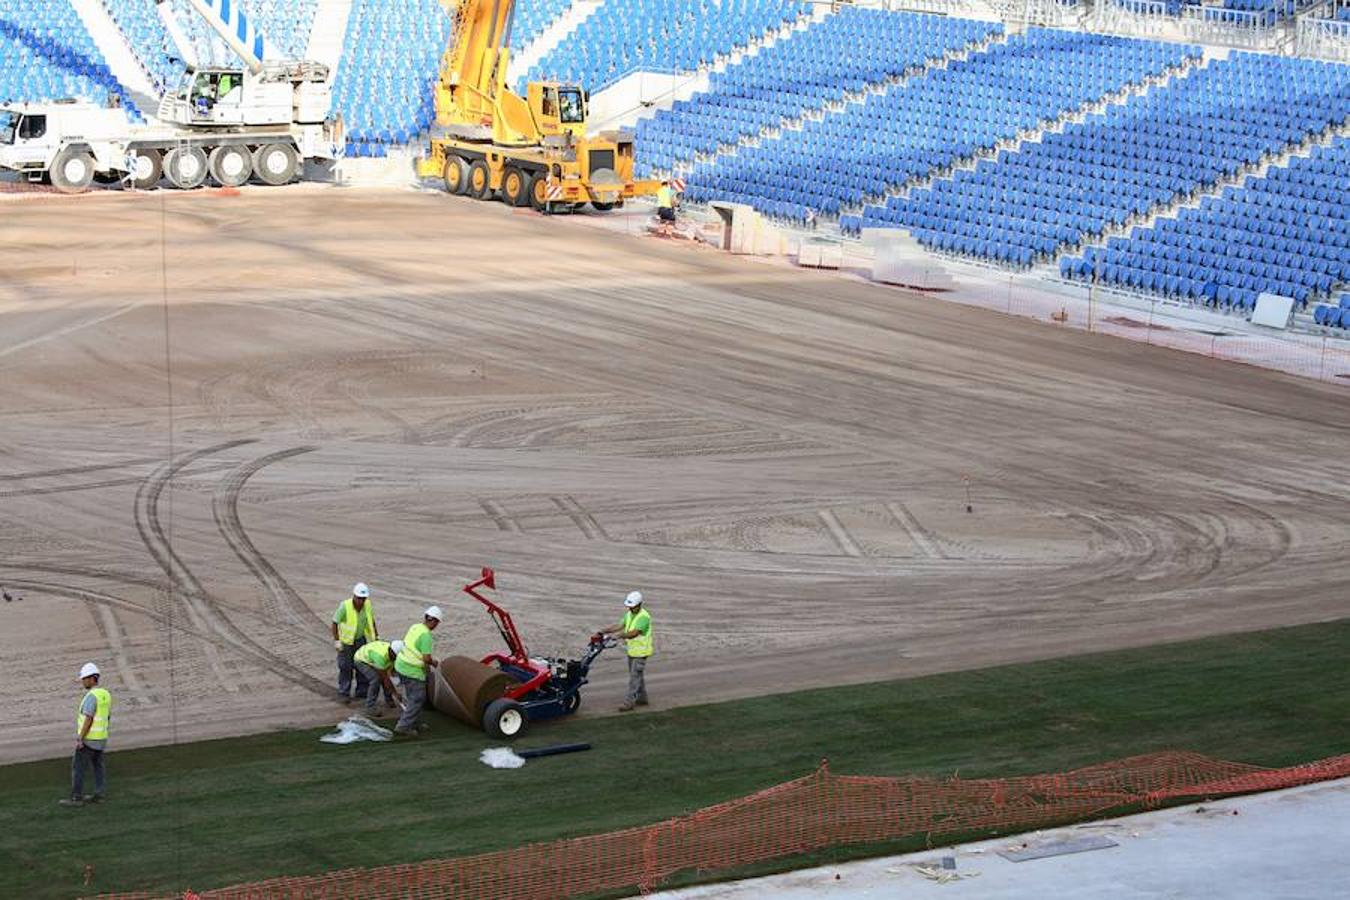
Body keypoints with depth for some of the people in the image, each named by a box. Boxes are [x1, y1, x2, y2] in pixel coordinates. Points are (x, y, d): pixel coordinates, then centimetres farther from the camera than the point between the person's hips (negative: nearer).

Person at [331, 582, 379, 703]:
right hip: (346, 641, -5)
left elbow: (371, 621, 8)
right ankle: (343, 693, 8)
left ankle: (362, 690, 21)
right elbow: (334, 623, -17)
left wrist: (377, 636, 10)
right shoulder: (345, 606, -24)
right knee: (346, 667, -1)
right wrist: (336, 640, -18)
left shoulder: (368, 605, -9)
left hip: (361, 639, 5)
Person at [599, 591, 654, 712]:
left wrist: (619, 635, -39)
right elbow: (620, 626, 5)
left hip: (640, 652, -9)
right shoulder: (629, 614, 7)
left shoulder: (644, 617, -22)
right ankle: (642, 698, 29)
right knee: (638, 676, 18)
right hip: (632, 650, 9)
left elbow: (634, 633, -31)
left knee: (634, 677, -8)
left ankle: (629, 702, -7)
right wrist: (604, 631, -6)